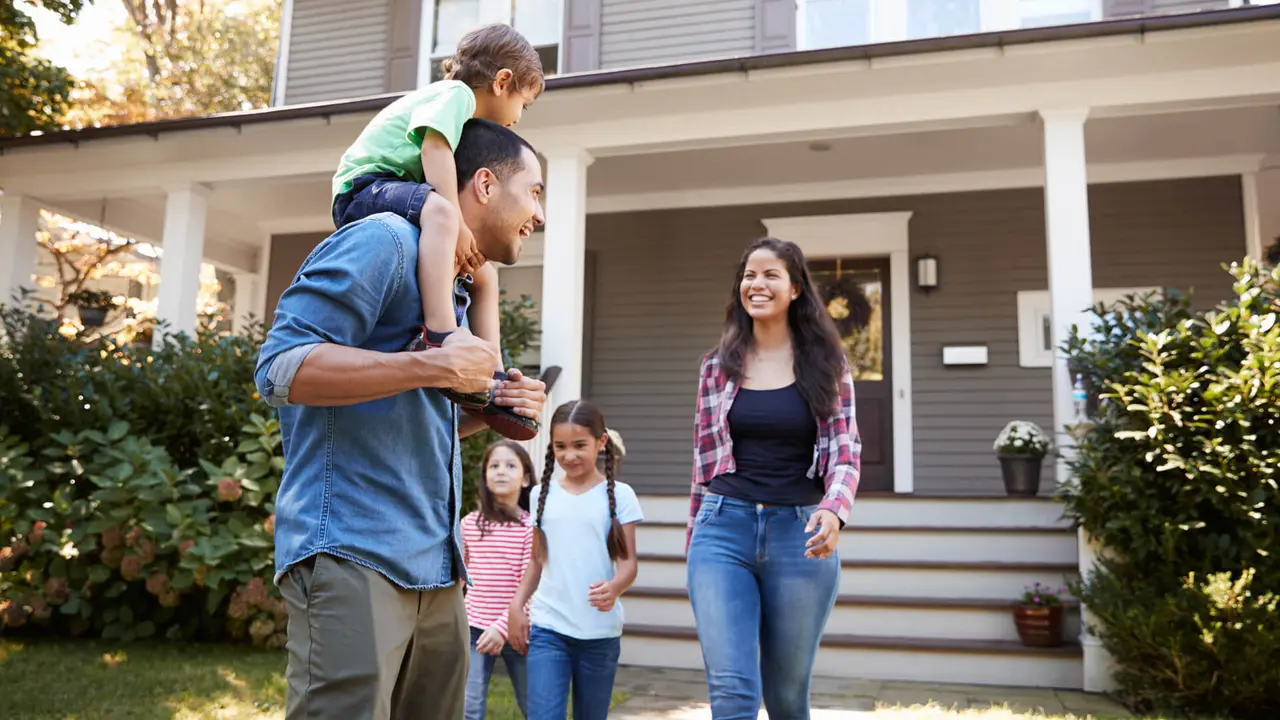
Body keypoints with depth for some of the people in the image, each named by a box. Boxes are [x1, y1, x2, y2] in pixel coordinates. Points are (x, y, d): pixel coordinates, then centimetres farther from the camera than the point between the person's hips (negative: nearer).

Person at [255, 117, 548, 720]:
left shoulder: (454, 288, 21)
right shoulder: (385, 240, -7)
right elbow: (280, 367, -18)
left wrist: (490, 408, 8)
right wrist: (435, 367, -20)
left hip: (435, 569, 9)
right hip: (352, 555, -9)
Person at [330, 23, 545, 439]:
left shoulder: (469, 126, 24)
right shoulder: (456, 93, -6)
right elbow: (434, 146, -22)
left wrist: (464, 241, -1)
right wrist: (457, 224, -27)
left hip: (400, 195, 10)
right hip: (365, 188, -10)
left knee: (483, 275, 6)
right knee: (438, 209, -39)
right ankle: (439, 335, -54)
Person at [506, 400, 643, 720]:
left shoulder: (619, 495, -2)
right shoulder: (542, 494, 7)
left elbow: (628, 561, -5)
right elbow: (537, 560, 15)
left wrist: (614, 588, -26)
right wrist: (516, 605, 3)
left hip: (600, 631, -1)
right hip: (547, 628, 2)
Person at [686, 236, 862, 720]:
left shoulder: (826, 363, 4)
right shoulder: (718, 365, 8)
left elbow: (845, 452, -1)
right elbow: (704, 456, 12)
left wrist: (833, 510, -21)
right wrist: (695, 540, 13)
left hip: (800, 534, 0)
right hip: (725, 529, 1)